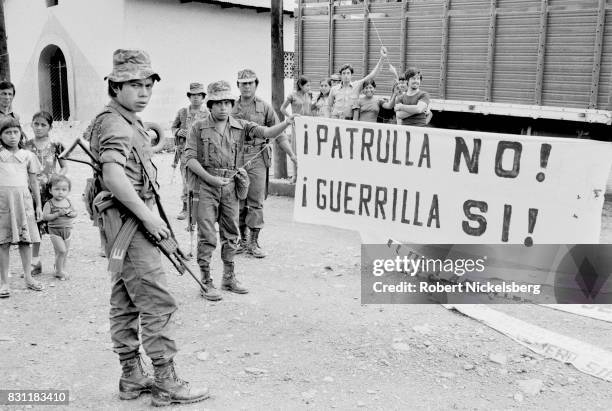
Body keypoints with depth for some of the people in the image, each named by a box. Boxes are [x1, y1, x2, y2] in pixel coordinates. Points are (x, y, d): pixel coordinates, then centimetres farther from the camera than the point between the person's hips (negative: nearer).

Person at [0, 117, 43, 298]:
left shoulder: (27, 155, 10)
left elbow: (33, 181, 14)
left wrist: (38, 205, 13)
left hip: (23, 199, 2)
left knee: (25, 240, 6)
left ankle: (28, 277, 19)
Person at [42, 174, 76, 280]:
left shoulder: (68, 202, 6)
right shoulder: (49, 204, -9)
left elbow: (75, 212, 12)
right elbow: (45, 217, -16)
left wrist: (71, 213, -11)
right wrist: (58, 214, -25)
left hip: (67, 230, 5)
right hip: (55, 231, -5)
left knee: (65, 252, 11)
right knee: (61, 250, -13)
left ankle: (61, 270, 27)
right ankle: (59, 271, 1)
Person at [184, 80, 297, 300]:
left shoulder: (241, 127, 6)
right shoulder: (199, 128, -1)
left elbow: (267, 133, -7)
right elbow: (190, 158, -5)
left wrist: (286, 123, -26)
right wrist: (211, 178, -15)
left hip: (231, 186, 4)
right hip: (206, 185, -3)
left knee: (231, 235, 12)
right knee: (207, 236, -1)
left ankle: (229, 279, 26)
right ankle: (206, 282, 9)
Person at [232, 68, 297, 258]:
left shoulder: (265, 107, 5)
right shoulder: (231, 108, 9)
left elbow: (278, 133, 3)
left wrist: (292, 154, -5)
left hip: (257, 158, -2)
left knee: (256, 201, -2)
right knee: (238, 201, 7)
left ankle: (254, 243, 5)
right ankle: (242, 240, 19)